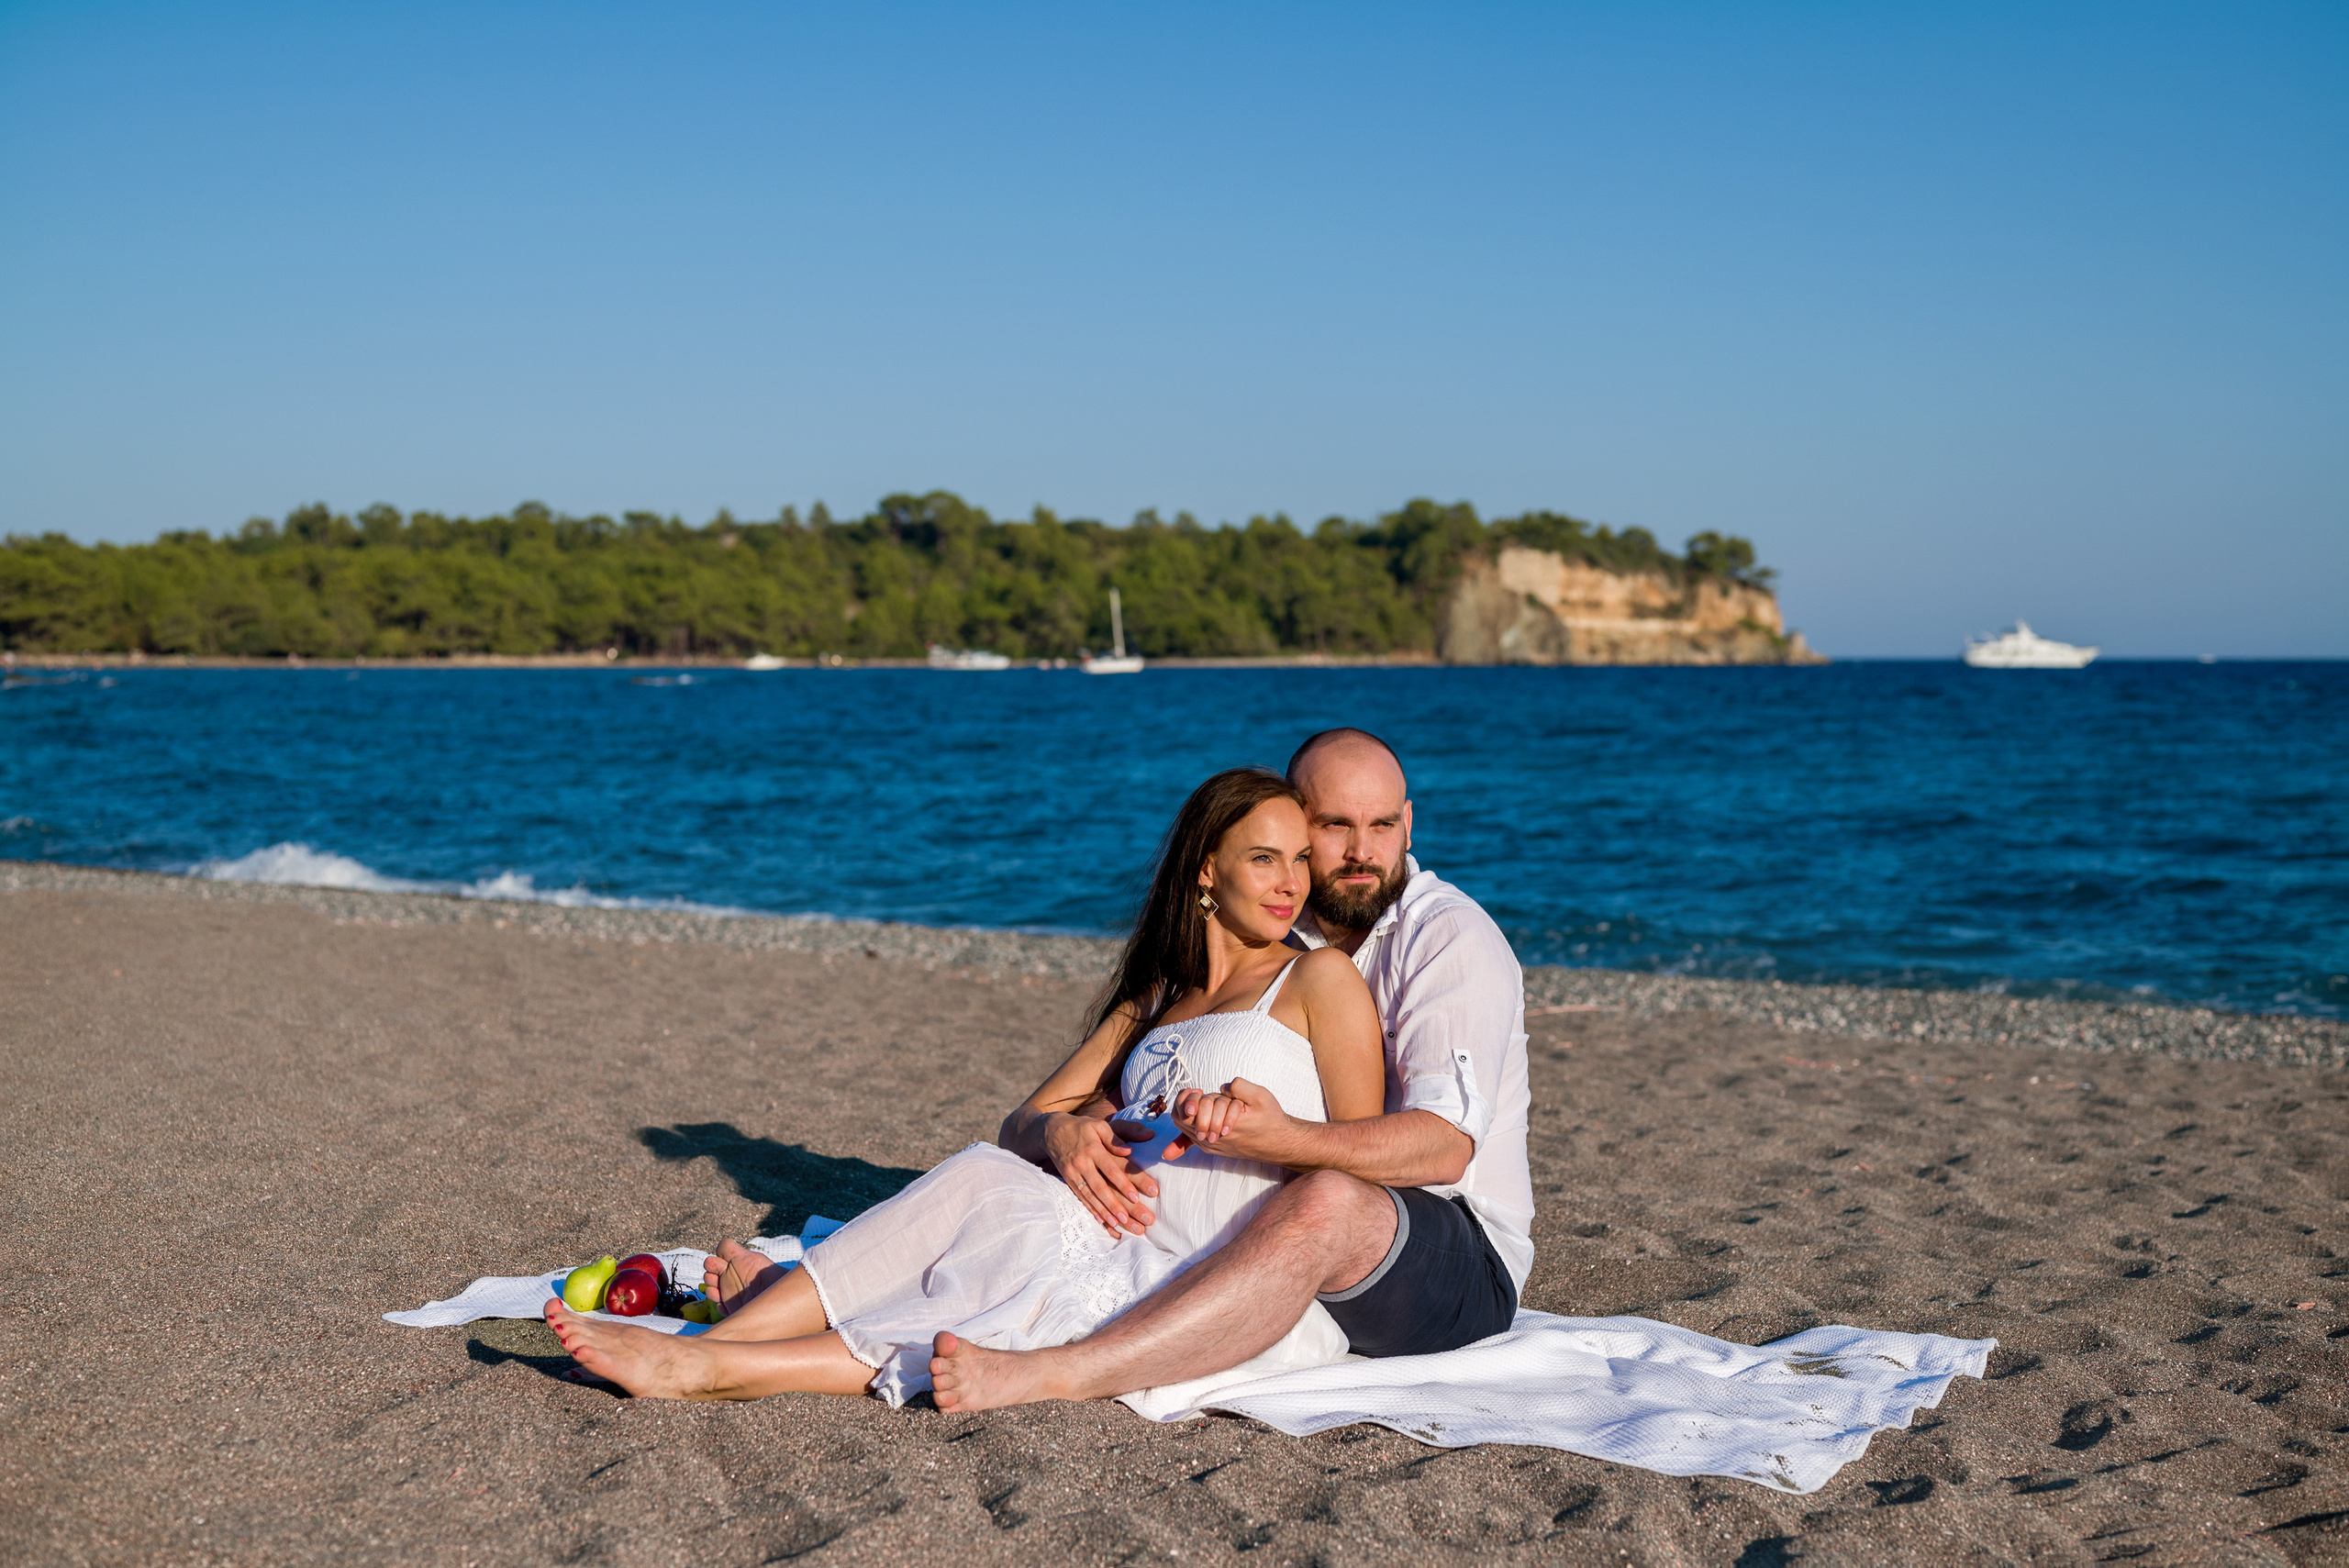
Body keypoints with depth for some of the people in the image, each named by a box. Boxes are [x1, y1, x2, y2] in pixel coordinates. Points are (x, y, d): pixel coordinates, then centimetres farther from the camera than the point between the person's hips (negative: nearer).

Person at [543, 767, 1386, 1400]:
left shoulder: (1319, 979, 8)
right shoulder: (1151, 1001, 25)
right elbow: (1021, 1122, 17)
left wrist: (1260, 1118, -18)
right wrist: (1062, 1132, -6)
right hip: (1126, 1239, 5)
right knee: (983, 1177, -23)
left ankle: (722, 1366, -36)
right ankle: (721, 1341, -32)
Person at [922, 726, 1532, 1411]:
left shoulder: (1451, 937, -9)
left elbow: (1447, 1145, -23)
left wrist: (1283, 1139, -40)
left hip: (1465, 1265, -6)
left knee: (1325, 1202, -39)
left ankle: (1041, 1375, -47)